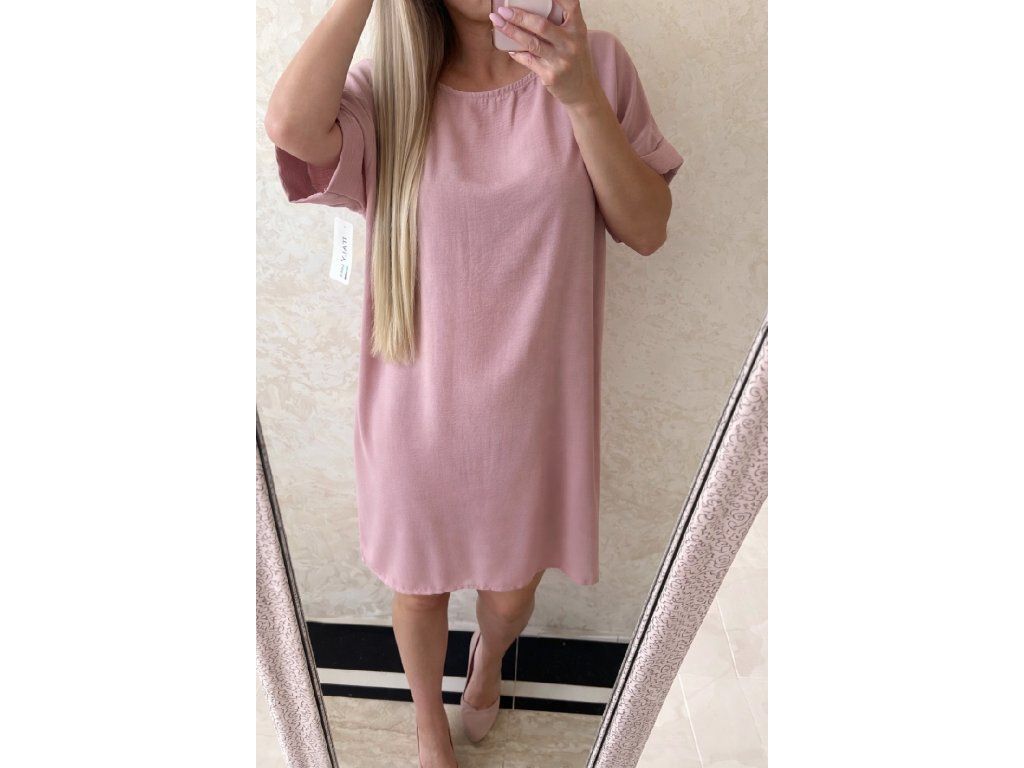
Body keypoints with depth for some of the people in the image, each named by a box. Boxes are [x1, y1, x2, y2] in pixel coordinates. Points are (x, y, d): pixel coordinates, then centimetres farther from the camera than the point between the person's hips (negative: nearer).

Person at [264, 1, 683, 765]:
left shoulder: (596, 65, -6)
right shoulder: (386, 89, -8)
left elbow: (647, 231, -10)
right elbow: (292, 126, -30)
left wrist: (582, 97, -22)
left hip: (532, 407, 1)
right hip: (417, 408, 0)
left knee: (513, 587, 22)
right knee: (419, 584, 21)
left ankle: (489, 653, 63)